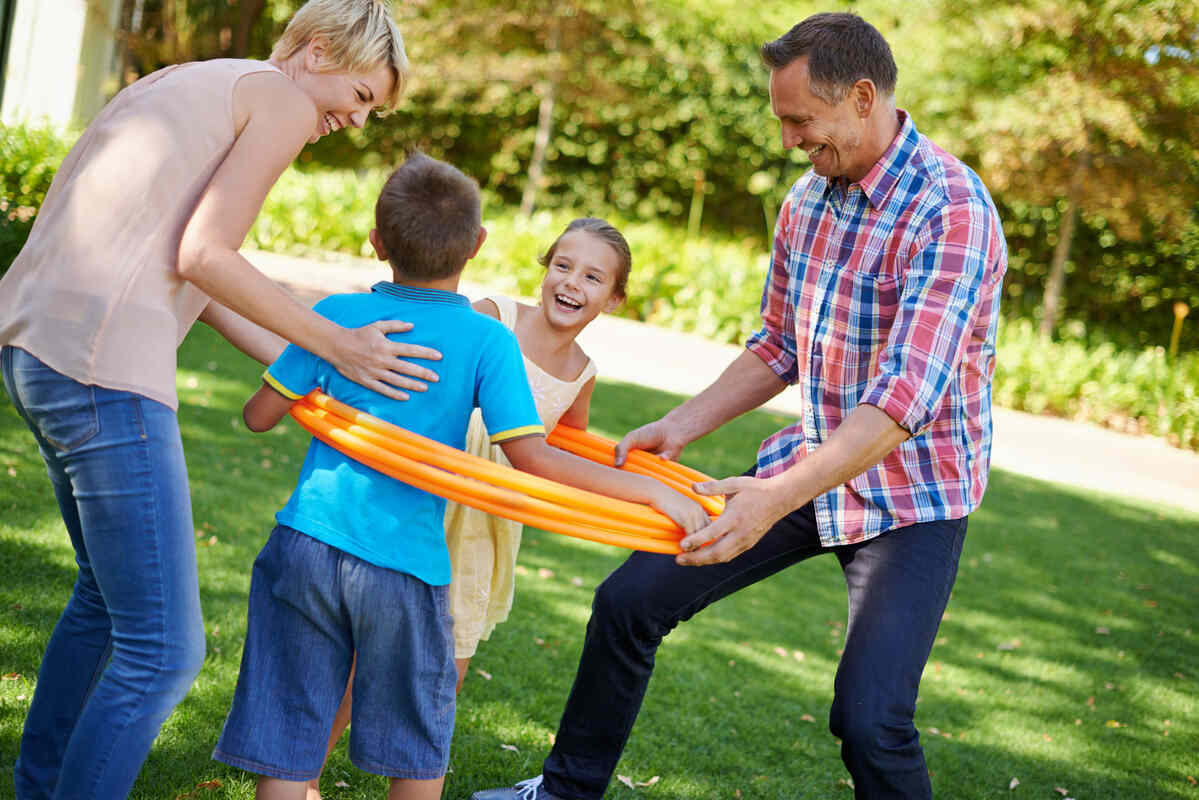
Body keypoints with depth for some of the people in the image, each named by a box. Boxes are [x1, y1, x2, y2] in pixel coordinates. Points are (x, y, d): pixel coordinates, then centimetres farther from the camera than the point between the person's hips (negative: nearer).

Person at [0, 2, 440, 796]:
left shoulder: (173, 82, 25)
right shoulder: (283, 101, -2)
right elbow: (202, 258, -12)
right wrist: (335, 345, -2)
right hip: (104, 370, -10)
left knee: (105, 597, 27)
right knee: (163, 650, -6)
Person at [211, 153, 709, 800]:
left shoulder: (338, 314, 2)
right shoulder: (488, 341, -5)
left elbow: (259, 416, 7)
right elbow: (531, 457, -14)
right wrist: (651, 490, -10)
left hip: (306, 546, 2)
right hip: (406, 565, -2)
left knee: (284, 746, 8)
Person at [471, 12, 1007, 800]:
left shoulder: (951, 211, -23)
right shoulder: (806, 201, 3)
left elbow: (905, 398, -32)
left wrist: (778, 498, -41)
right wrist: (679, 426, 4)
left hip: (912, 498, -7)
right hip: (811, 466, 7)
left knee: (870, 718, -21)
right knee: (630, 600, 5)